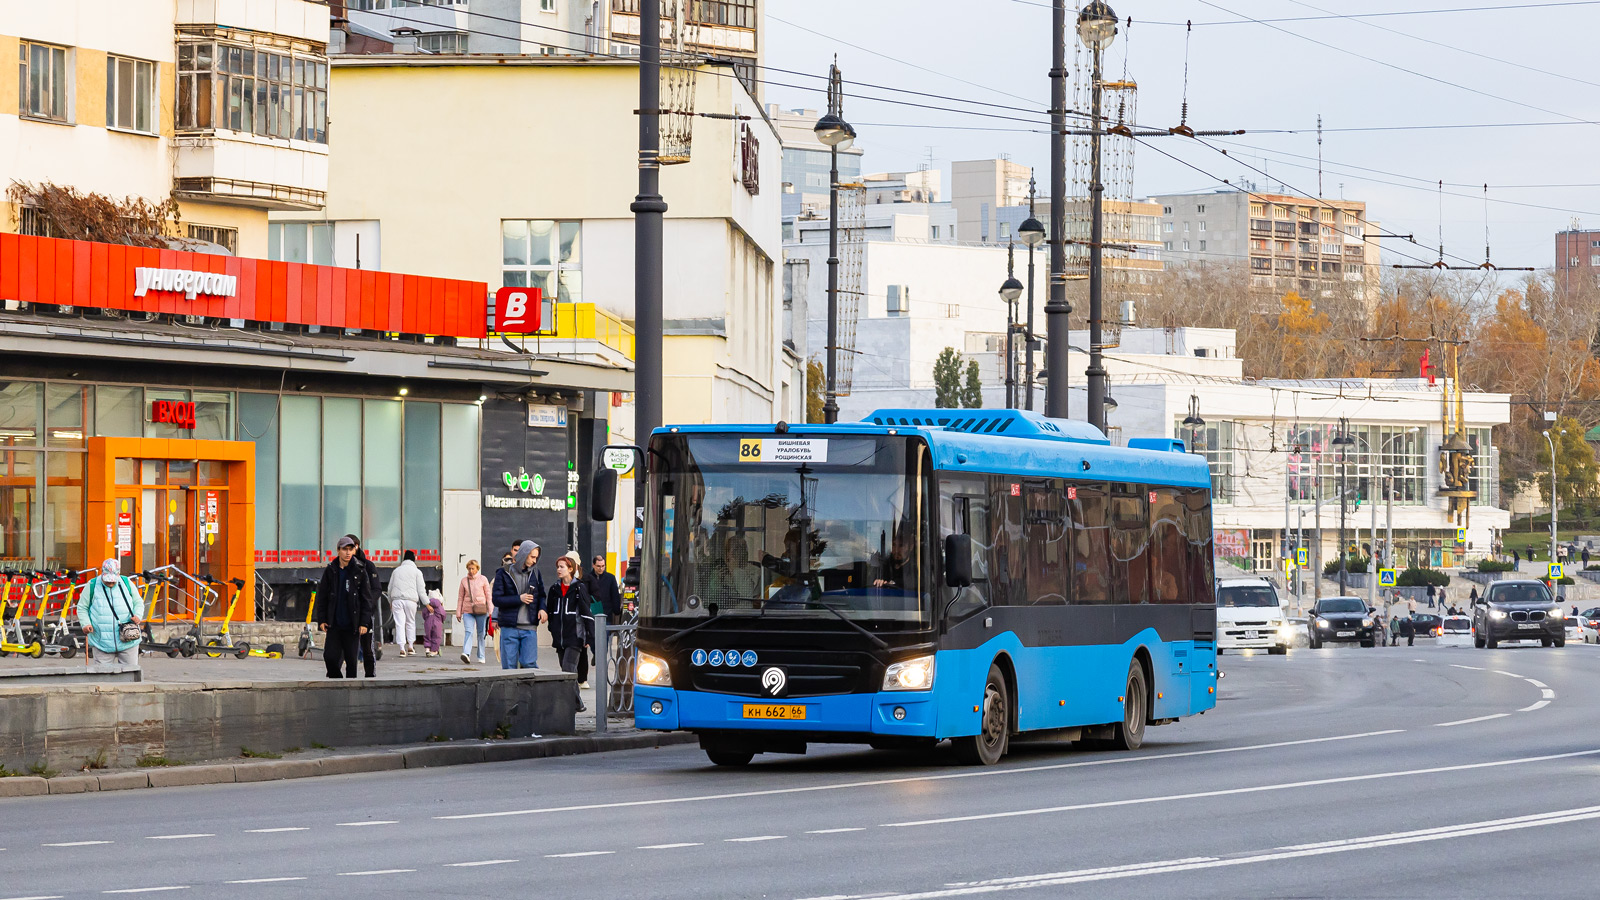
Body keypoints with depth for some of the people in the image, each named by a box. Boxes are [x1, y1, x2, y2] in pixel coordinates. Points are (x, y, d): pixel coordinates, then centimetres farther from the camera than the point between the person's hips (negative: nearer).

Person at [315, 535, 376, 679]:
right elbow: (322, 596, 10)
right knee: (330, 657, -5)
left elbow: (367, 598, 0)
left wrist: (364, 622, -5)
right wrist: (321, 619, 3)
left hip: (352, 625, -2)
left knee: (351, 660, 1)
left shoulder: (360, 570, -1)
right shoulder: (330, 570, 5)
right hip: (334, 624, 2)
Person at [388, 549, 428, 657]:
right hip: (410, 600, -1)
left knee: (399, 624, -3)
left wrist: (390, 602, 29)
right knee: (411, 622, 13)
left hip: (397, 600, 1)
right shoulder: (416, 571, 6)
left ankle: (402, 648, -11)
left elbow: (390, 588, 20)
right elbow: (421, 589, 2)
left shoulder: (396, 570, 16)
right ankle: (410, 646, 13)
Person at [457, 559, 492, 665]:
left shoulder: (483, 579, 5)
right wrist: (458, 612, 9)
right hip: (468, 610, 0)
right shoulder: (464, 581, 10)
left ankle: (481, 657, 14)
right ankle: (466, 654, -30)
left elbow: (488, 596, 6)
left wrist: (490, 611, 0)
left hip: (481, 610, 0)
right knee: (469, 632, -16)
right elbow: (460, 597, 13)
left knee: (481, 634, 4)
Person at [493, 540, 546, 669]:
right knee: (509, 666, 0)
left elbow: (541, 594, 21)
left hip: (529, 629, 2)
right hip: (509, 628, -2)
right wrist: (519, 599, -14)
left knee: (529, 664, -8)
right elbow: (496, 599, -4)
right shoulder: (504, 573, -1)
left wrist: (542, 608, 0)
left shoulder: (535, 572, 10)